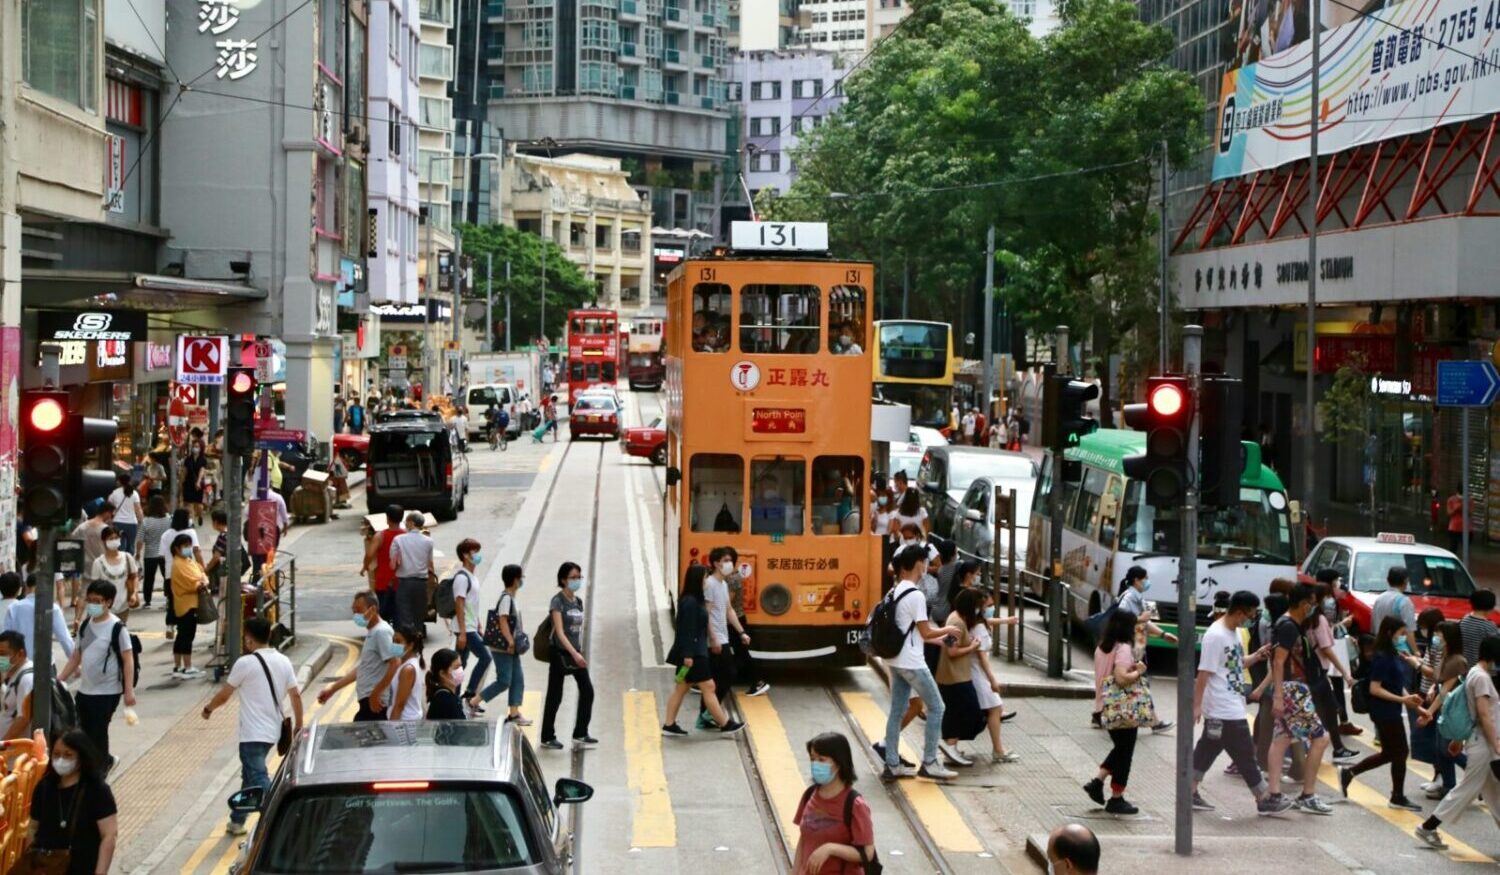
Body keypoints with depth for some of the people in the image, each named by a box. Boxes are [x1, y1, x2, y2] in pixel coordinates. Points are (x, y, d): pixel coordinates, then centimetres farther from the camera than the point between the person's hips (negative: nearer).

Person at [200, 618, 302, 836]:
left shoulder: (245, 663, -12)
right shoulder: (284, 661, 6)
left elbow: (224, 695, -3)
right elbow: (296, 695, 6)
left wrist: (208, 709, 16)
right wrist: (298, 725, 14)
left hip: (253, 734, -8)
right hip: (273, 731, 8)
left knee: (259, 781, -11)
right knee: (249, 775, 22)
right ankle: (237, 821, 34)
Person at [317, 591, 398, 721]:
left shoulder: (382, 632, -13)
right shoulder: (372, 633, 18)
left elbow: (395, 664, -23)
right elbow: (361, 669, 25)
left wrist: (375, 694, -20)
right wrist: (332, 689, 25)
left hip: (375, 702, -10)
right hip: (368, 700, 10)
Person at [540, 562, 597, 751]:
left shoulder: (578, 602, 10)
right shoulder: (558, 601, -12)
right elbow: (559, 632, -19)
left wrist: (579, 653, 13)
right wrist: (575, 654, -28)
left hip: (576, 653, 7)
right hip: (560, 653, -7)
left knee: (587, 691, -2)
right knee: (555, 696, 2)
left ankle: (580, 735, 4)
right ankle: (548, 737, 13)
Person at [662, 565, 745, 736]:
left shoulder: (692, 600, 11)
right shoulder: (690, 602, -19)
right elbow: (687, 630, -22)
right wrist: (688, 655, -23)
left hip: (693, 652, 10)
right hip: (693, 654, -10)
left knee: (681, 688, 12)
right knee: (708, 687, -1)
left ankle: (669, 725, 15)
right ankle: (724, 724, 7)